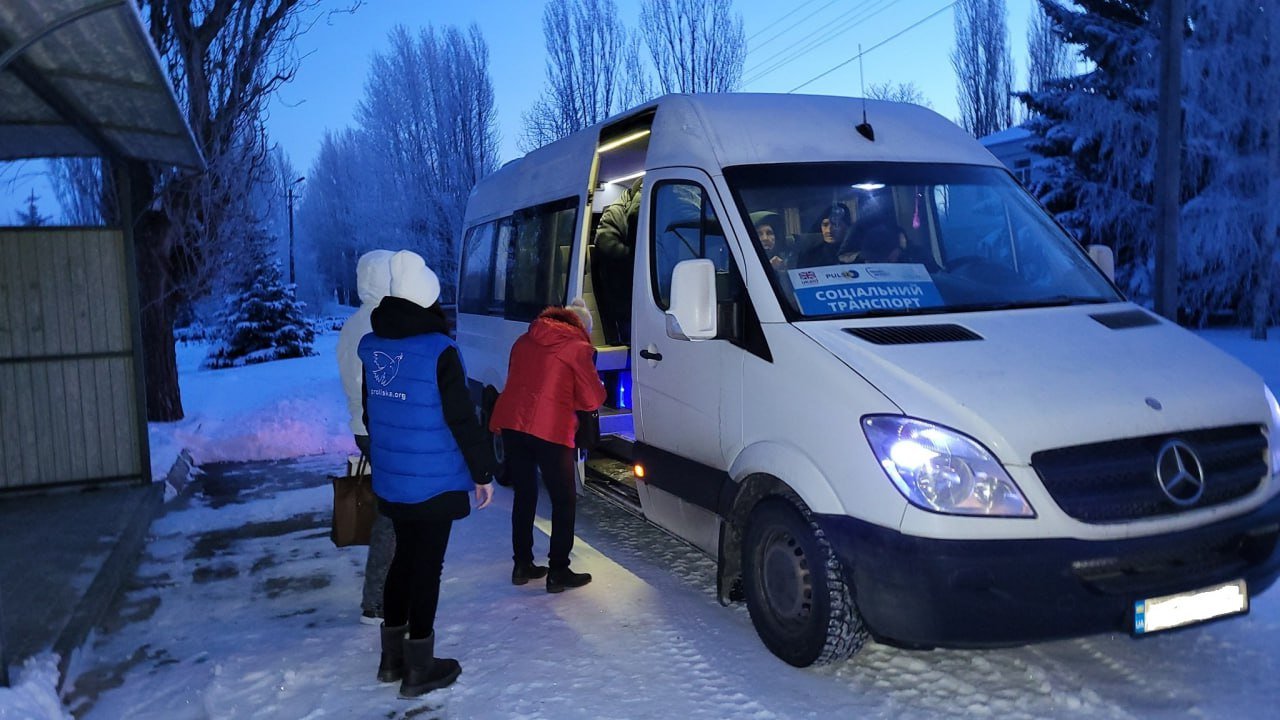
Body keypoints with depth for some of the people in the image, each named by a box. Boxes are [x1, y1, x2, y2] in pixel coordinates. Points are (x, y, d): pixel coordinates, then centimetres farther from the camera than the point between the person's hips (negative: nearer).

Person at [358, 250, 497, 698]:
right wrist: (483, 471, -5)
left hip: (389, 482, 7)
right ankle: (419, 668, 15)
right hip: (433, 484, -6)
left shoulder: (372, 348, 3)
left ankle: (392, 657, 31)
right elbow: (462, 420, -16)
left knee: (403, 558, 20)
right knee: (426, 565, 5)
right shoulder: (438, 351, -18)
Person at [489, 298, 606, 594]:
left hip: (511, 423, 6)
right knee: (564, 500, 8)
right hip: (551, 430, -5)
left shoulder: (524, 340, 18)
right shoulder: (577, 348, 1)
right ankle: (558, 572, 10)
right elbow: (593, 399, 2)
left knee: (524, 495, 18)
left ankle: (522, 565, 24)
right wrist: (573, 396, 23)